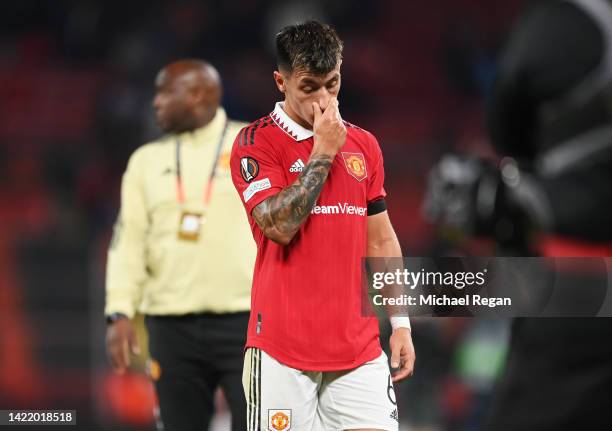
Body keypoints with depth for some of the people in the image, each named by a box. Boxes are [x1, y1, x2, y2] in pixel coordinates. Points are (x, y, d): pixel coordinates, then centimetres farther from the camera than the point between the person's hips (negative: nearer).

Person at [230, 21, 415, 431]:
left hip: (359, 346, 4)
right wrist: (323, 152, -12)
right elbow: (279, 227, -16)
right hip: (283, 347, -4)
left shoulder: (364, 144, 13)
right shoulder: (255, 143, -2)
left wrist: (400, 323, 12)